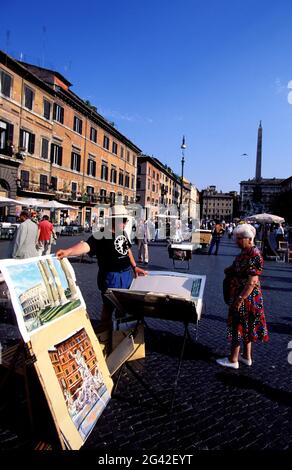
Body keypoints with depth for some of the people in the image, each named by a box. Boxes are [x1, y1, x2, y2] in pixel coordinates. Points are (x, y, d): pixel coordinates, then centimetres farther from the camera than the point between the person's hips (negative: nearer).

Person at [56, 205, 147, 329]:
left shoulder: (123, 233, 3)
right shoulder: (102, 235, -21)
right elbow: (87, 245, -37)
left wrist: (134, 267, 17)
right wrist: (68, 251, -54)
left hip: (127, 274, 8)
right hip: (111, 276, -8)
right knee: (109, 305, 5)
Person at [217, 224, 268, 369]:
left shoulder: (254, 255, -23)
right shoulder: (245, 252, 6)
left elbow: (252, 282, -25)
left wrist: (240, 299, -24)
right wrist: (230, 270, -2)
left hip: (246, 297, -9)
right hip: (240, 295, 9)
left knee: (238, 326, 3)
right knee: (246, 326, 18)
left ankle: (233, 360, 18)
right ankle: (247, 357, 33)